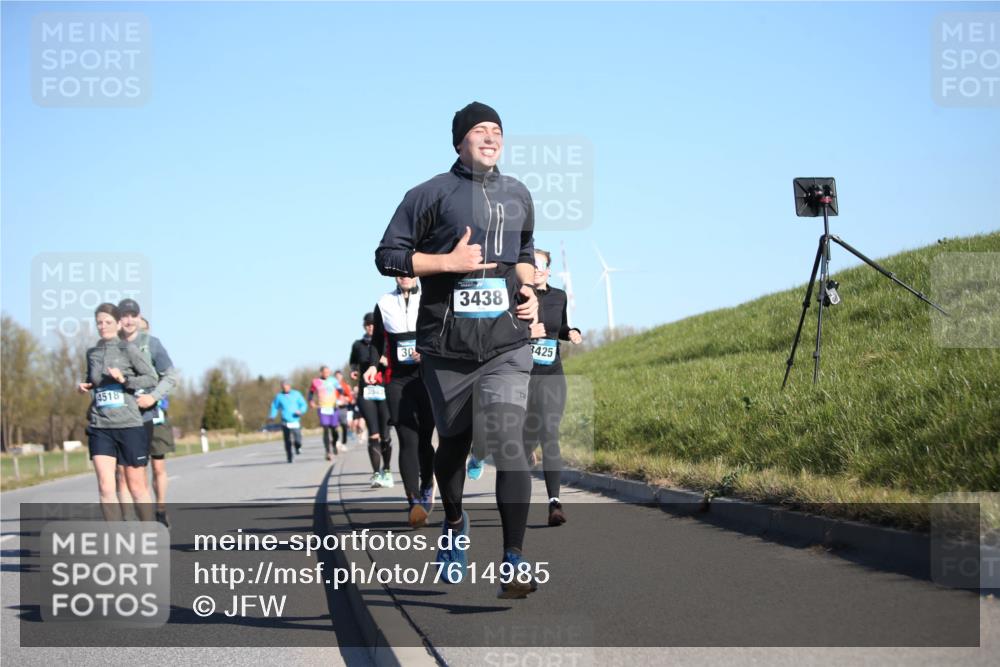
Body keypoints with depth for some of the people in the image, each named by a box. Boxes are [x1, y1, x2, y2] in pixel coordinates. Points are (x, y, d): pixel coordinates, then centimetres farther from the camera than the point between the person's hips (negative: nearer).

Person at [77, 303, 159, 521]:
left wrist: (125, 380, -17)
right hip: (100, 428, 3)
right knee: (105, 487, -10)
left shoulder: (128, 349, -1)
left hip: (129, 425, -3)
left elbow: (152, 378, -3)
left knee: (137, 487, 4)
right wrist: (84, 386, 9)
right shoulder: (92, 353, 13)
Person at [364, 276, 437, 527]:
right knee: (408, 441, -11)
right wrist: (374, 365, -1)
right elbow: (378, 343, 16)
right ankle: (414, 503, -19)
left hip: (428, 378, 0)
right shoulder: (383, 304, 11)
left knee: (424, 439, 4)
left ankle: (427, 487, 32)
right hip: (397, 381, 0)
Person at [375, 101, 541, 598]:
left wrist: (527, 288, 9)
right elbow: (388, 256, -4)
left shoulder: (518, 195, 14)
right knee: (454, 441, 12)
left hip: (506, 344, 1)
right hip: (446, 346, -1)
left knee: (506, 440, -16)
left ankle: (515, 561, -17)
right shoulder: (432, 194, -1)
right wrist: (449, 263, -14)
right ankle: (454, 524, 42)